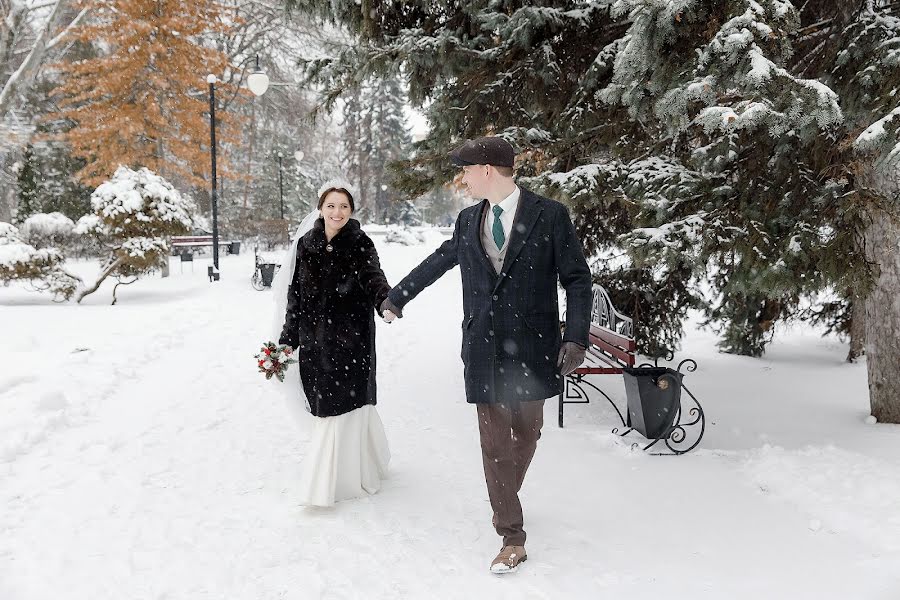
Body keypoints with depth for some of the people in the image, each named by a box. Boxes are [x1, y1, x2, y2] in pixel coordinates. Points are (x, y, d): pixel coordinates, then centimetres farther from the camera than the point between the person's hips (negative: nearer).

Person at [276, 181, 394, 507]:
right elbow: (296, 294, 8)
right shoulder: (306, 245, 4)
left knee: (340, 406, -1)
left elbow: (373, 277, -22)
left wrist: (386, 300, -44)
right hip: (315, 338, 3)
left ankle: (323, 488, 11)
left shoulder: (361, 244, -5)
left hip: (351, 337, -3)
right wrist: (287, 339, 7)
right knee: (350, 403, 11)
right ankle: (362, 466, 33)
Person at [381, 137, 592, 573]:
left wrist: (577, 338, -14)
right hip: (484, 351, 3)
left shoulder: (549, 215, -5)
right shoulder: (468, 220, 9)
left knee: (524, 434, 10)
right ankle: (512, 537, 15)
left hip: (531, 348, -2)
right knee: (494, 443, 2)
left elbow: (577, 279, -4)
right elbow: (436, 262, 25)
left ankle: (506, 501, 38)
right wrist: (397, 297, 35)